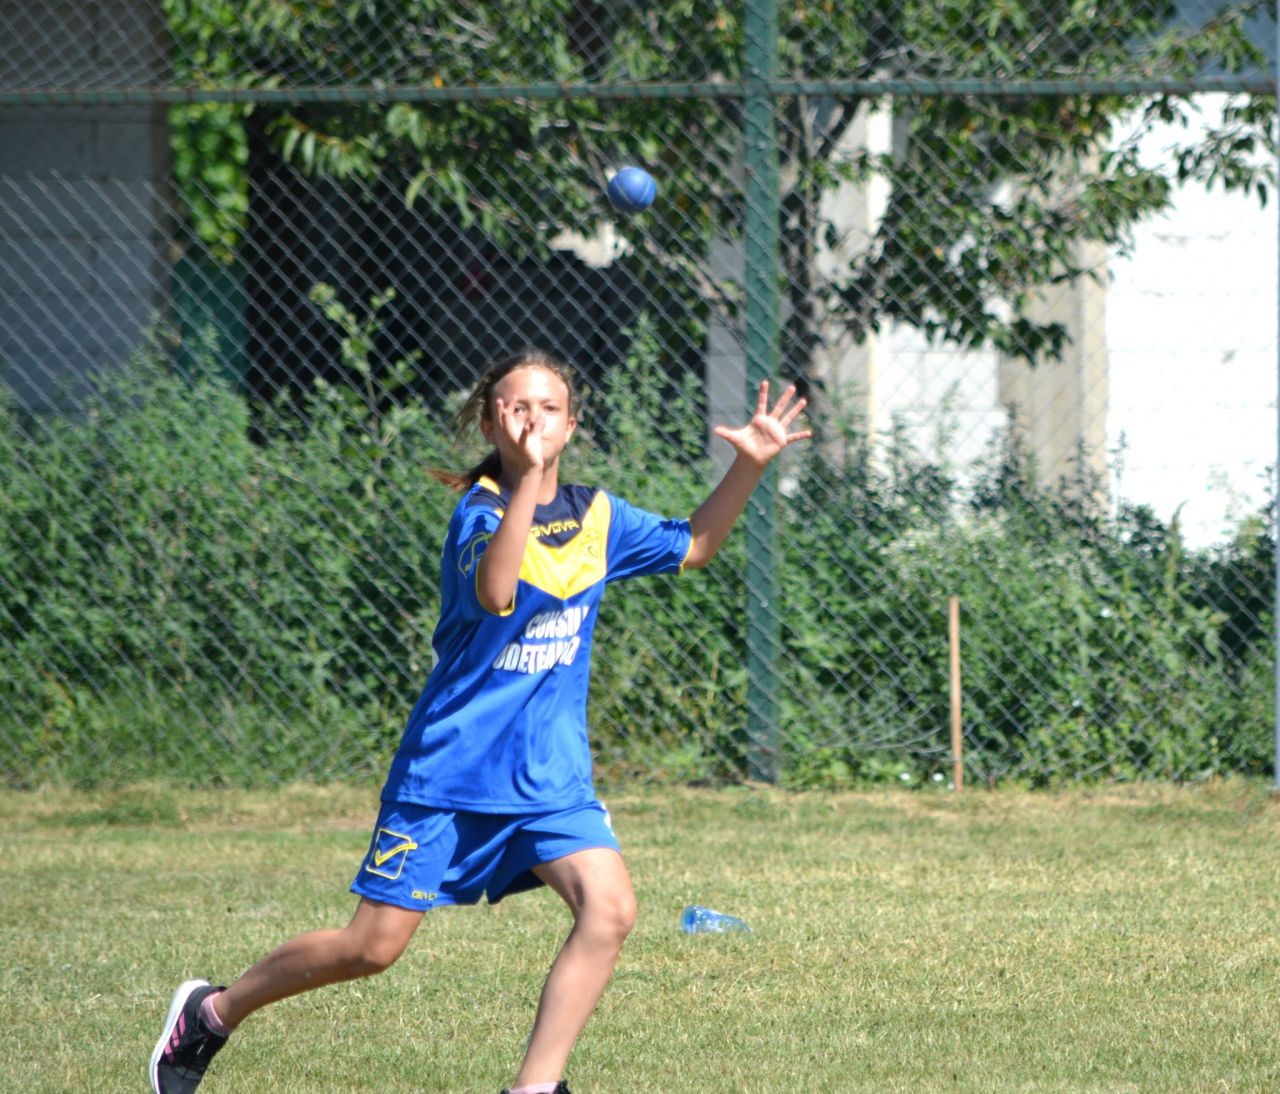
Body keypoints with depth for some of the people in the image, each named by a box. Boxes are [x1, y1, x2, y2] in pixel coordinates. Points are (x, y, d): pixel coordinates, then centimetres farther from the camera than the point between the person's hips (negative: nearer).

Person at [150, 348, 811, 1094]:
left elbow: (694, 547, 21)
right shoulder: (481, 510, -14)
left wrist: (750, 466, 7)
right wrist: (530, 477, -42)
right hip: (450, 772, -5)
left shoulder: (596, 516, 4)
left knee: (610, 908, -20)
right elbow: (495, 594, -36)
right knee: (372, 948, 0)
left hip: (552, 775, 5)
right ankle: (213, 1012, 23)